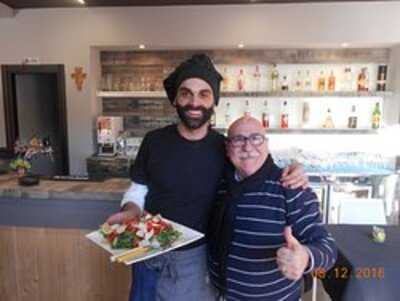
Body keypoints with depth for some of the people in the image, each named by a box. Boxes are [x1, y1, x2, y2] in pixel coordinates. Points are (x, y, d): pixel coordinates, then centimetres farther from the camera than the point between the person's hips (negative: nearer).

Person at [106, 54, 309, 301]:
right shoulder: (154, 141, -8)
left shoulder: (225, 148, -11)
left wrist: (290, 175, -20)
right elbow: (139, 189, 2)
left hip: (195, 256, -1)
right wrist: (130, 211, -19)